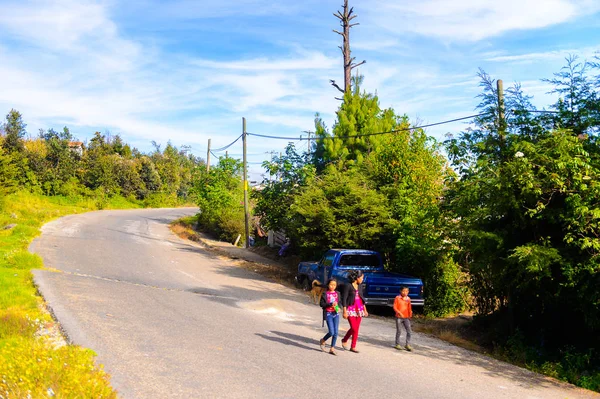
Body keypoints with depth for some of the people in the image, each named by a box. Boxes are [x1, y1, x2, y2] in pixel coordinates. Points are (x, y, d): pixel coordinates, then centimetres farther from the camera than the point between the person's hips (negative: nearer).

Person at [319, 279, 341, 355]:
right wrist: (330, 304, -20)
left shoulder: (337, 294, 8)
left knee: (336, 332, 1)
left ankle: (332, 348, 13)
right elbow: (322, 304, -7)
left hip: (336, 314, 4)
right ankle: (323, 341, 19)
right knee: (331, 332, -10)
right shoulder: (325, 294, -4)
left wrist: (338, 307, -4)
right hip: (328, 314, -4)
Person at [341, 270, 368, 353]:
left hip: (359, 309, 6)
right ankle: (344, 340, 16)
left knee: (356, 329, 5)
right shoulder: (348, 286, -9)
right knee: (354, 328, -9)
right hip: (351, 308, -6)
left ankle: (353, 347, 14)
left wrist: (365, 310, 18)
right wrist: (345, 311, -14)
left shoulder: (359, 286, 10)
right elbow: (344, 299, -10)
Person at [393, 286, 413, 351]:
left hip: (406, 317, 3)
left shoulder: (408, 299, 6)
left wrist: (410, 315, 7)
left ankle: (407, 344, 8)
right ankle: (397, 344, 16)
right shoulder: (397, 298, -5)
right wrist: (399, 313, -20)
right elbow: (394, 307, -7)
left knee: (409, 331, -3)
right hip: (399, 317, -3)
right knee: (399, 331, 3)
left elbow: (409, 308, 16)